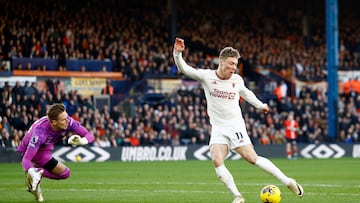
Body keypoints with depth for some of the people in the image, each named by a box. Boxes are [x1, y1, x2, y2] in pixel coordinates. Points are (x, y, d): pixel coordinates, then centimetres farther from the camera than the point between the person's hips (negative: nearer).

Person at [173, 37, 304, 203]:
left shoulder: (237, 80, 2)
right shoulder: (207, 76, -3)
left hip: (236, 125, -1)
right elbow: (184, 69, -7)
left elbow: (245, 92, 24)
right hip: (218, 128, 1)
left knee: (252, 158, -13)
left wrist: (260, 105, 28)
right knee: (216, 160, -20)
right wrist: (177, 53, -23)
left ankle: (287, 181, -4)